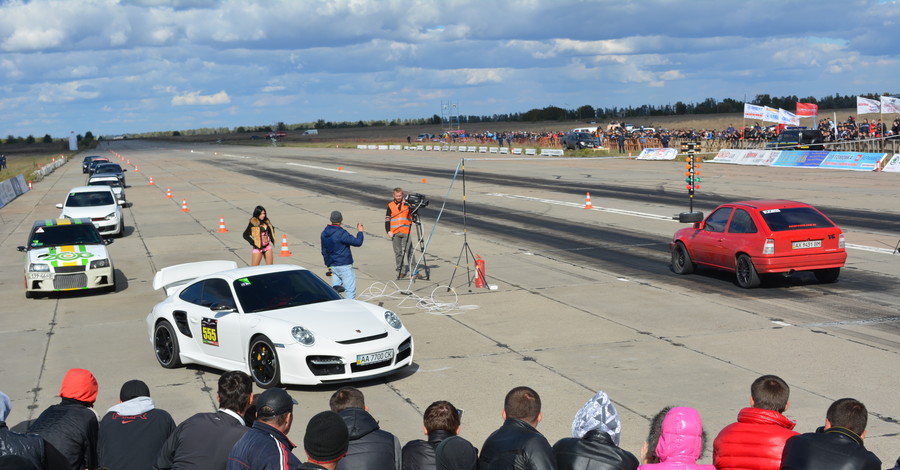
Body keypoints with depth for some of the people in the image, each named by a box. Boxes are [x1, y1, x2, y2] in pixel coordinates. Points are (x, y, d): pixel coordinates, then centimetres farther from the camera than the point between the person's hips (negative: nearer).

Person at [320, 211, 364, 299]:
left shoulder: (324, 234, 8)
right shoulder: (341, 233, -17)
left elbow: (324, 251, 17)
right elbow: (358, 242, -17)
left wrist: (328, 264, 27)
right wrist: (360, 232, 0)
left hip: (333, 266, 8)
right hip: (344, 266, -8)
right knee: (350, 290, -5)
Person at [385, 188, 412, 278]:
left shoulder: (407, 204, 6)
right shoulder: (390, 205, 7)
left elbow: (412, 216, 12)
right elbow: (387, 219, 7)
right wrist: (388, 231, -2)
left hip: (406, 232, -1)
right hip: (395, 233, 1)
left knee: (409, 251, -4)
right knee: (398, 252, 3)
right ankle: (401, 271, 8)